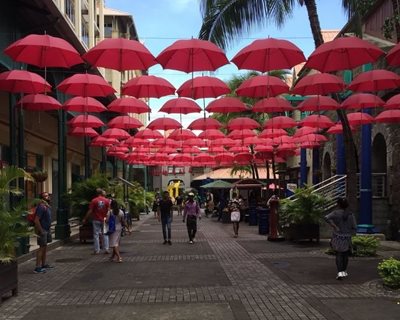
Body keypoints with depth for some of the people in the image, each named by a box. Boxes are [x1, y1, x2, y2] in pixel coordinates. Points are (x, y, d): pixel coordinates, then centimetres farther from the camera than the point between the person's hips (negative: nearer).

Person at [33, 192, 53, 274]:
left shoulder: (47, 206, 11)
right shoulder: (42, 206, -19)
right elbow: (36, 220, -24)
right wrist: (41, 231, -21)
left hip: (47, 229, 9)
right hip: (42, 230, -9)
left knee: (45, 247, 14)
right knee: (42, 247, -8)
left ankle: (44, 264, 24)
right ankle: (37, 267, -6)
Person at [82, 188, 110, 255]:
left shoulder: (94, 200, -6)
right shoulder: (107, 200, -2)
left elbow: (90, 211, -7)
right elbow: (109, 210, -4)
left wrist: (85, 219, 0)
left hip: (96, 220, -1)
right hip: (104, 220, 2)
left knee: (96, 235, 4)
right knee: (105, 234, 10)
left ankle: (97, 250, 3)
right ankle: (106, 249, 6)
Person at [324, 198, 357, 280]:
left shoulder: (336, 213, -10)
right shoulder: (351, 215, -4)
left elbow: (327, 218, -27)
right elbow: (354, 228, -4)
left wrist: (334, 226, -21)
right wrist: (349, 233, 11)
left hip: (337, 238, -2)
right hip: (347, 239, 2)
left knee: (339, 255, 9)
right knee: (345, 255, 19)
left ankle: (340, 272, -5)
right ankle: (344, 271, 29)